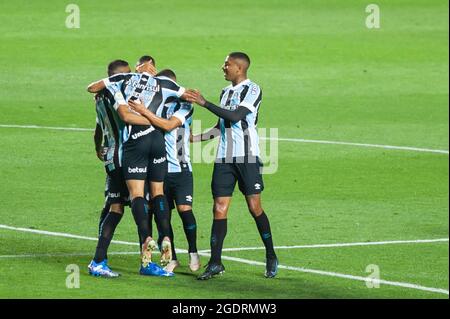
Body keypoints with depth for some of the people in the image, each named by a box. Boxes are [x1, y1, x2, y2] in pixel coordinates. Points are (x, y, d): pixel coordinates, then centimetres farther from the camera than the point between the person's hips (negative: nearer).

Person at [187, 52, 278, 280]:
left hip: (247, 157, -6)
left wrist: (205, 103, -17)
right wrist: (196, 138, 18)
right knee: (219, 209, -2)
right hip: (224, 157, 6)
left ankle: (271, 258, 9)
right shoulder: (226, 92, 18)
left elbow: (236, 116, -19)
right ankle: (215, 263, -3)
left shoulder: (252, 90, -5)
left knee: (255, 207, -4)